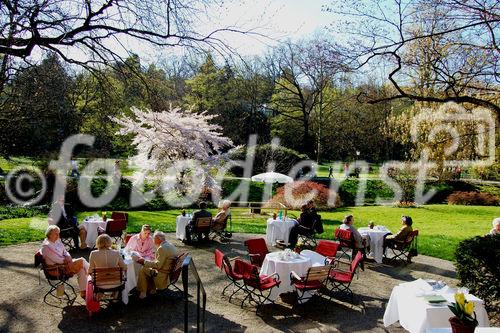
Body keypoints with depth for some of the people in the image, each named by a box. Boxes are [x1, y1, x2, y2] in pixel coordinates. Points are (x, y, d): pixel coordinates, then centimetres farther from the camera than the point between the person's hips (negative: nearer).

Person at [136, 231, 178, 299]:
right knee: (149, 267, 22)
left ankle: (142, 293, 9)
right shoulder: (171, 246, 9)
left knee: (143, 270, -2)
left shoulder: (162, 248, -21)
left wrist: (144, 261, -15)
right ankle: (152, 289, 27)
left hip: (163, 276, -10)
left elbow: (158, 265, -22)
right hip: (171, 273, 10)